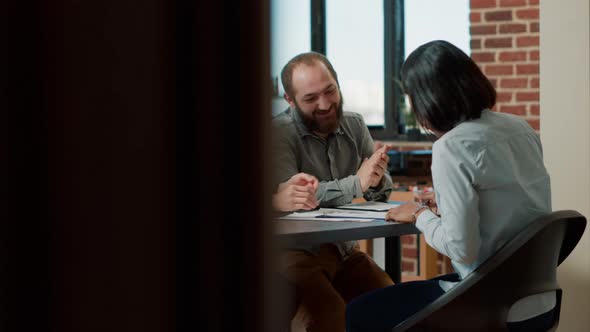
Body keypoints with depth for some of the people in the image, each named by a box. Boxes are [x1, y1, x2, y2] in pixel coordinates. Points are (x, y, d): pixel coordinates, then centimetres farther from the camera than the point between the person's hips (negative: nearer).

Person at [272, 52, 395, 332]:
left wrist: (376, 181, -18)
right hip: (297, 253, -6)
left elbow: (381, 193, 7)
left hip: (344, 249, 6)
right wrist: (356, 183, -25)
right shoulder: (279, 133, -12)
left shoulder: (355, 125, 6)